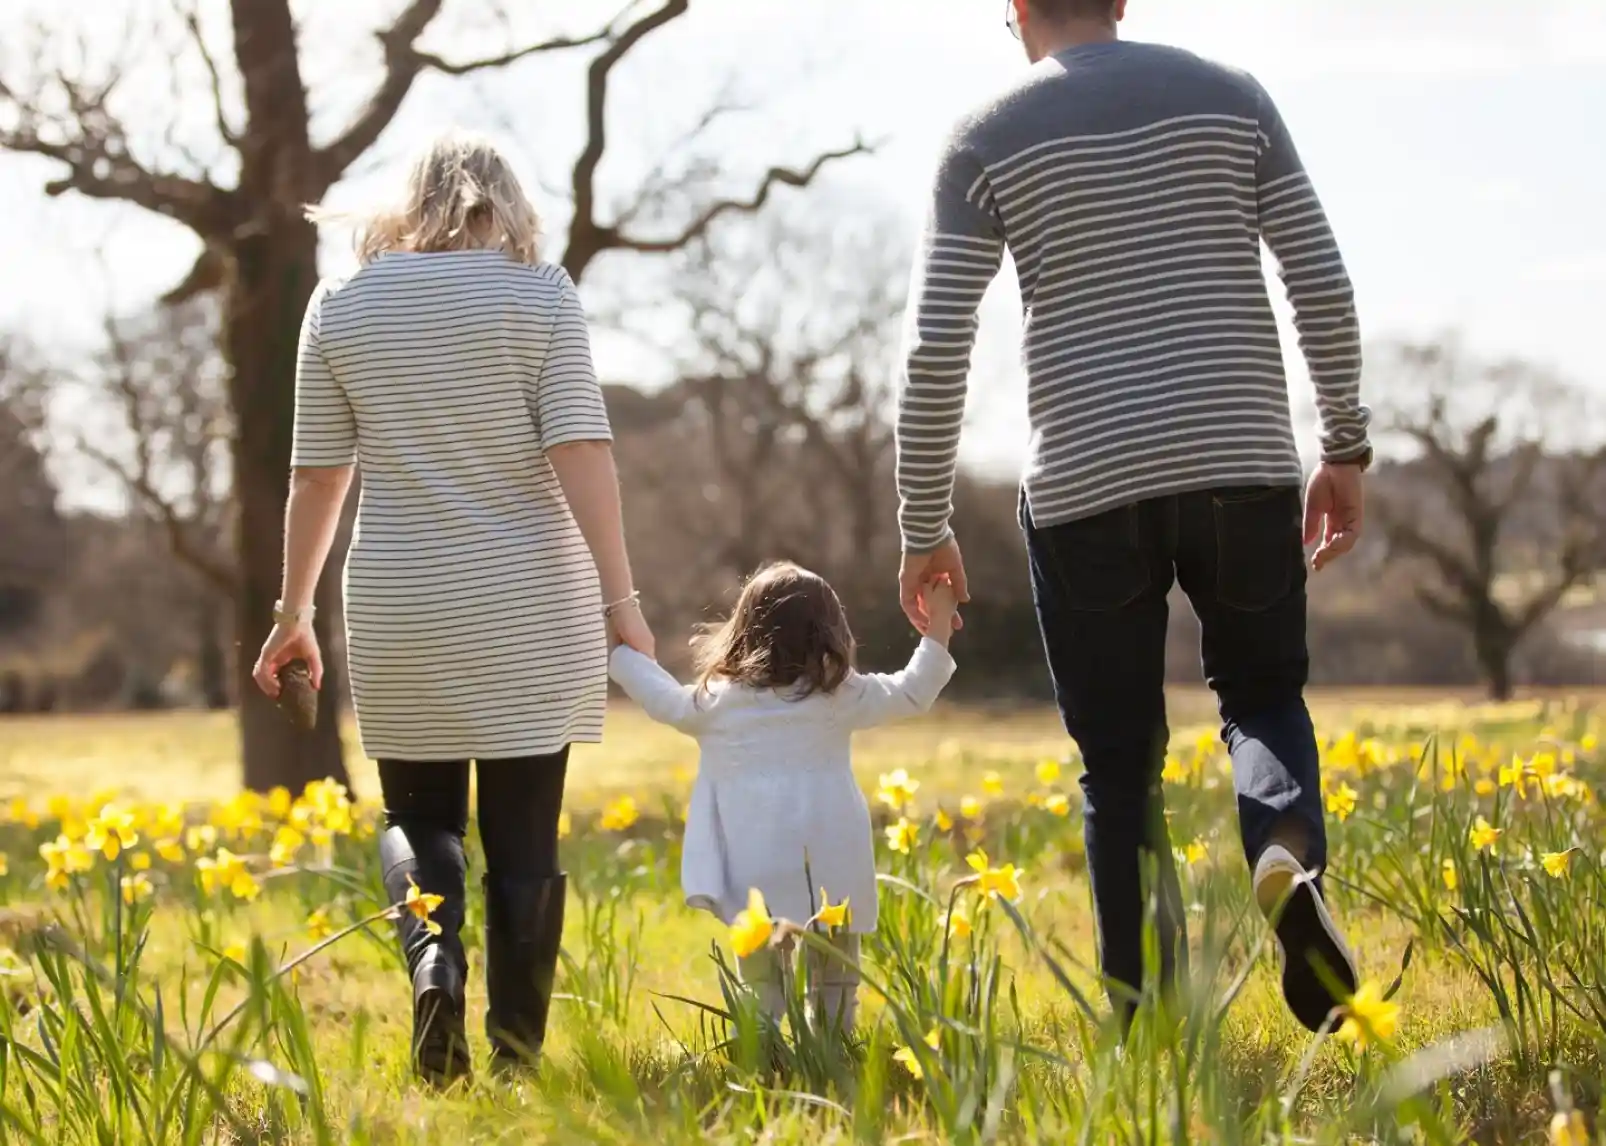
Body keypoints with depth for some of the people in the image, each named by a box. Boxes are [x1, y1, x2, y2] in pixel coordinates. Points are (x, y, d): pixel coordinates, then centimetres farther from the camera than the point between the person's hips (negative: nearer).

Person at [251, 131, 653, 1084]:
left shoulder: (342, 305, 4)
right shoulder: (539, 293, -2)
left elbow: (319, 474, 6)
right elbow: (581, 451, -11)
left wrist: (295, 610, 14)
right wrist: (621, 598, -10)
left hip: (403, 611, 1)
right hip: (533, 607, -1)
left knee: (420, 815, 16)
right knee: (523, 833, 6)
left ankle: (433, 956, -13)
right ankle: (516, 1055, 5)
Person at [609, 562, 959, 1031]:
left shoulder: (715, 702, 4)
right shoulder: (839, 696, 2)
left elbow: (663, 697, 20)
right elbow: (913, 692, 10)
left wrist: (618, 650, 36)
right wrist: (938, 625, 21)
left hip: (755, 882, 0)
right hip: (829, 879, 0)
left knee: (762, 987, 4)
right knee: (834, 985, 10)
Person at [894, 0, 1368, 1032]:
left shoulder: (987, 140, 3)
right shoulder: (1230, 96, 8)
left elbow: (936, 353, -1)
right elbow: (1323, 285, 3)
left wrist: (925, 528, 8)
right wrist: (1347, 446, 13)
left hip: (1087, 484, -1)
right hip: (1242, 464, 1)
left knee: (1121, 764, 8)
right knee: (1262, 691, 20)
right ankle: (1290, 852, -12)